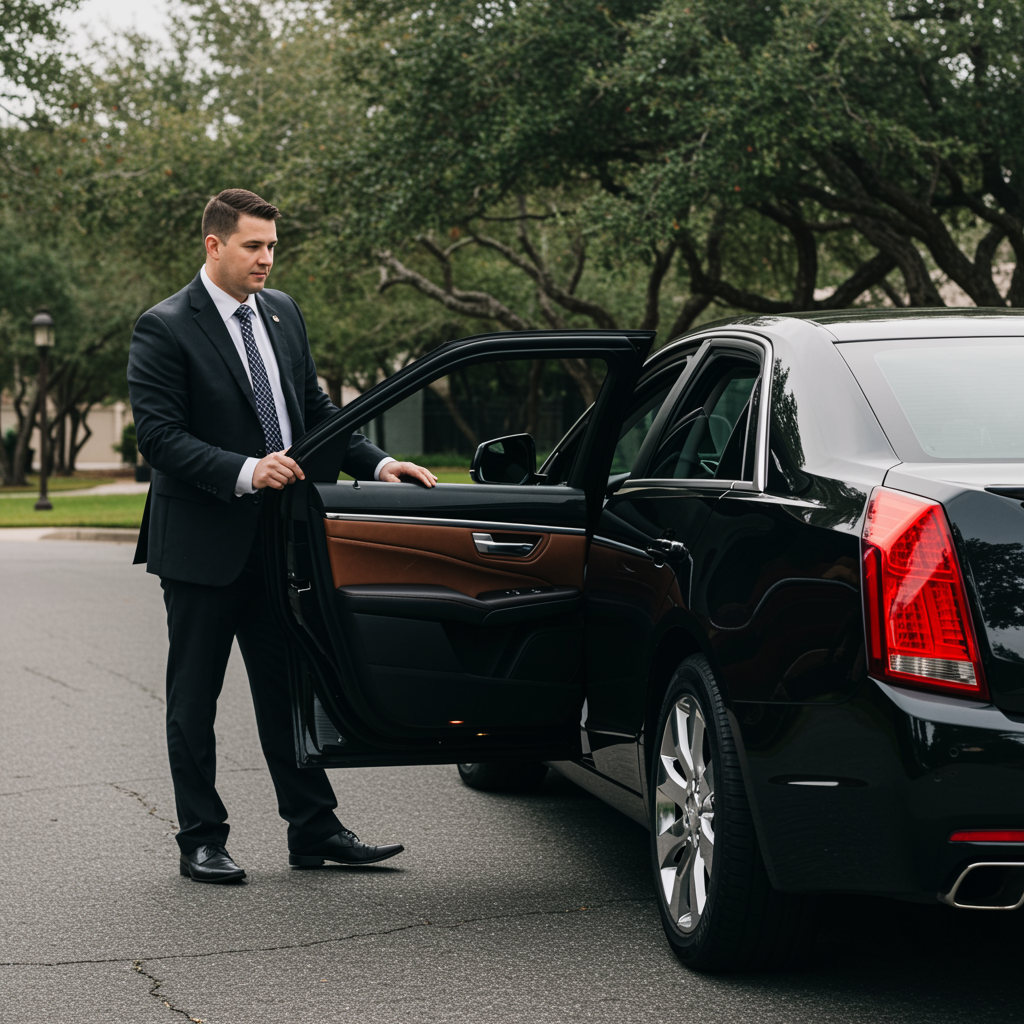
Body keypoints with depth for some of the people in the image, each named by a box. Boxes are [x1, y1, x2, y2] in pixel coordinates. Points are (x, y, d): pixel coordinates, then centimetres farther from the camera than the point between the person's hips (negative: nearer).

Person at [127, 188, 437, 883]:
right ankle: (201, 841, 14)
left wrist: (377, 463, 2)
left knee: (289, 688, 10)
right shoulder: (165, 329, -11)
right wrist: (244, 472, -28)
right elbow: (160, 436, -17)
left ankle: (314, 830, 17)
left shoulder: (282, 312, 10)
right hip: (203, 543, -6)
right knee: (194, 696, 5)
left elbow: (316, 409, 15)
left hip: (278, 537, 6)